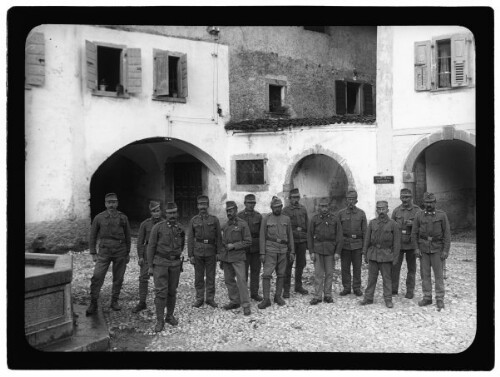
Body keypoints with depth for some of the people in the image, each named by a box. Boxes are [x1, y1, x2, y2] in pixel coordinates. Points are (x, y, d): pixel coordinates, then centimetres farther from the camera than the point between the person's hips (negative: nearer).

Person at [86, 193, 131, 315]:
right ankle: (93, 304, 1)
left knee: (118, 278, 7)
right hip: (104, 252, -1)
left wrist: (128, 253, 10)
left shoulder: (123, 218, 3)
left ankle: (114, 301, 22)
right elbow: (93, 236, 6)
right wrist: (93, 253, 2)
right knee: (97, 277, -9)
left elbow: (127, 236, 10)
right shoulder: (99, 218, 1)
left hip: (120, 252, 1)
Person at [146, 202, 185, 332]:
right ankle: (159, 320, 1)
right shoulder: (158, 227, -9)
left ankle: (170, 316, 25)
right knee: (161, 291, -8)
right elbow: (151, 247, -6)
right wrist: (150, 266, -8)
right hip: (160, 263, -3)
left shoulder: (180, 230, 3)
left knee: (172, 291, 10)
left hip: (175, 263, 4)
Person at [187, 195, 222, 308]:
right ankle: (199, 298, 17)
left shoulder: (214, 220, 3)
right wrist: (190, 255, -1)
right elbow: (190, 239, 4)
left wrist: (218, 253, -2)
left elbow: (218, 237, 4)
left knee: (211, 276, 6)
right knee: (199, 276, 7)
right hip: (198, 251, 1)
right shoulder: (193, 220, 4)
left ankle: (210, 298, 16)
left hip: (211, 251, 0)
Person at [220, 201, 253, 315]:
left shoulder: (242, 224, -6)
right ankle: (234, 301, 23)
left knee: (241, 280, -12)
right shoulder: (224, 226, 11)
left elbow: (248, 242, -6)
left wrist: (234, 246, -15)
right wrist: (221, 257, 18)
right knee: (228, 280, 10)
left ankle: (246, 305, -7)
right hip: (226, 257, 6)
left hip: (238, 257, -6)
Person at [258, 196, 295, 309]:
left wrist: (292, 251, 5)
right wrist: (262, 253, -7)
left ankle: (278, 296, 21)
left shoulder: (286, 219, 7)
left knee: (281, 274, 8)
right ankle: (266, 299, -4)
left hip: (283, 251, 3)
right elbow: (262, 236, -2)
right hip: (270, 250, -3)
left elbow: (290, 236, 10)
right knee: (266, 274, -8)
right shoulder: (266, 218, -1)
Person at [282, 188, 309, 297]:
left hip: (302, 240, 4)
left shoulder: (303, 209, 10)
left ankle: (298, 286, 25)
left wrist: (308, 239, 9)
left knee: (301, 264, 11)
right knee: (288, 265, -2)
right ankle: (286, 289, 5)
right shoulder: (286, 210, -3)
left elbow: (307, 225, 13)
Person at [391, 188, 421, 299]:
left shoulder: (417, 210, 0)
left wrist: (413, 223, -18)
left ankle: (410, 291, 18)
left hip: (411, 243, -1)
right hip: (398, 243, 1)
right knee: (395, 266, -4)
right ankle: (393, 290, 6)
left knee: (411, 268, 8)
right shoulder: (396, 210, 5)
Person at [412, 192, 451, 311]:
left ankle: (440, 300, 7)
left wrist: (446, 251, -11)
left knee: (438, 274, 0)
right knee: (425, 274, 6)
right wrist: (416, 248, -3)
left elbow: (447, 234, -6)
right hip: (423, 249, 2)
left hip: (437, 249, -2)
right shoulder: (419, 215, 0)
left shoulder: (442, 215, -6)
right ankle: (427, 298, 15)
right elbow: (414, 233, 3)